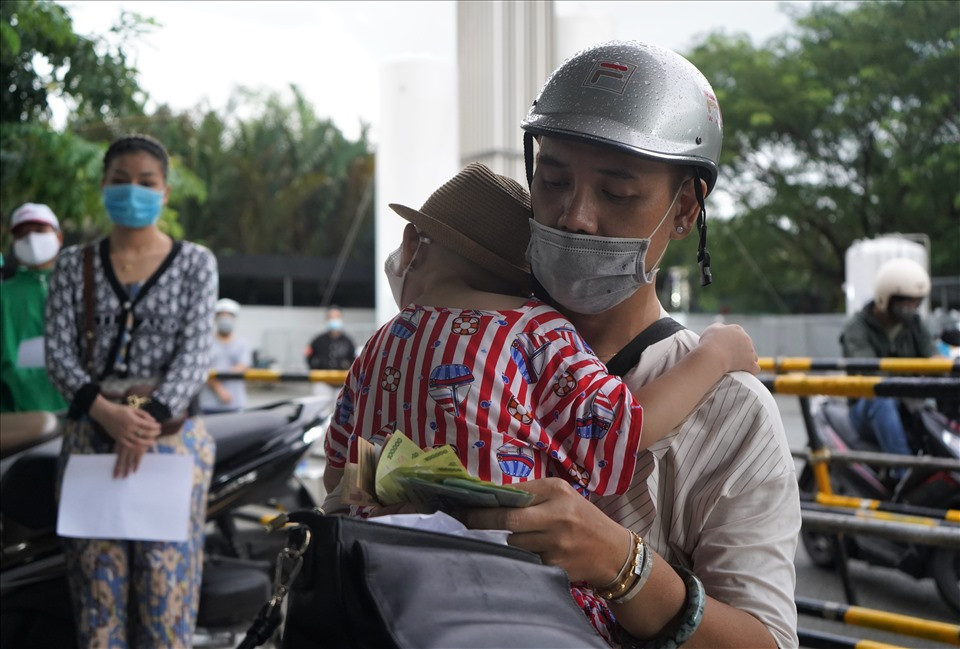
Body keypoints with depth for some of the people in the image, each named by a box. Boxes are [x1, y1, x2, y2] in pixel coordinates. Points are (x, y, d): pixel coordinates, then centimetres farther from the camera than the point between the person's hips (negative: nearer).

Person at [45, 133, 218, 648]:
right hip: (89, 436, 2)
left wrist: (149, 421, -19)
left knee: (165, 577, -2)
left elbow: (195, 351, -5)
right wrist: (104, 410, -17)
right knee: (97, 575, 2)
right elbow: (58, 350, 1)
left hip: (173, 436, -2)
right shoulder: (74, 264, 10)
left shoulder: (195, 263, 5)